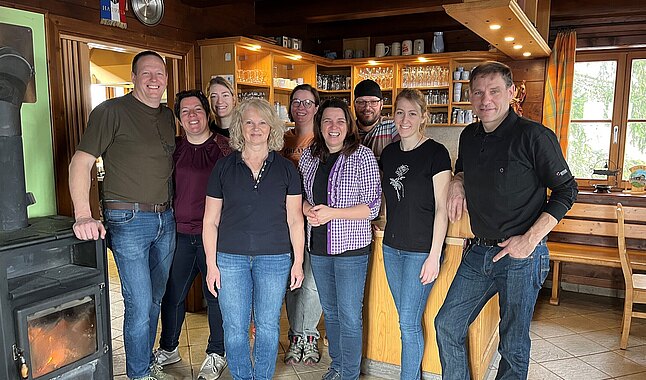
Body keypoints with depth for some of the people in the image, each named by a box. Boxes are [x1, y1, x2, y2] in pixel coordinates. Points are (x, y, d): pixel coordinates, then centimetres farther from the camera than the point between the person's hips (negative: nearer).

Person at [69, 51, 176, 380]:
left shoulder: (168, 117, 12)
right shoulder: (111, 111, -9)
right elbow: (81, 161, -13)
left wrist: (171, 207, 12)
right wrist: (83, 215, -23)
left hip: (165, 219, 7)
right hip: (129, 220, -6)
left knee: (155, 299, 16)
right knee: (139, 305, -3)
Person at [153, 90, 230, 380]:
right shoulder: (174, 148, 7)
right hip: (181, 233, 4)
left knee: (215, 295, 7)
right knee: (171, 293, 13)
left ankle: (216, 354, 27)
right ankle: (168, 348, 36)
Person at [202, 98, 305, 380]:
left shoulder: (285, 169, 3)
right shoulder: (223, 167, 2)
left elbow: (294, 220, 4)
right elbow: (210, 222, 4)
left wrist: (298, 262, 1)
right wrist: (211, 264, 0)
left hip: (274, 258, 0)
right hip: (230, 258, 0)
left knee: (268, 326, 10)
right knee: (234, 328, 6)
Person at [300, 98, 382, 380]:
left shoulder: (363, 156, -10)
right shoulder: (309, 156, 5)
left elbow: (373, 206, -11)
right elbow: (300, 195, 15)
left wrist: (332, 213, -21)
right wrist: (308, 210, -8)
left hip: (351, 248, -5)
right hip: (318, 246, 5)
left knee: (349, 317, 2)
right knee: (330, 312, 18)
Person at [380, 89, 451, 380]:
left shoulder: (436, 153, -10)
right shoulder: (389, 153, 8)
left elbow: (441, 208, -12)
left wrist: (434, 255, -15)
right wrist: (382, 225, 12)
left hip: (421, 250, -6)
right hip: (392, 247, 6)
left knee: (409, 323, -2)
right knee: (406, 320, 14)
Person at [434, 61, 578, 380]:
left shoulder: (534, 136, -13)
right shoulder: (469, 136, 6)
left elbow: (566, 190, -8)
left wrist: (530, 239, -16)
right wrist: (458, 182, 3)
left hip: (522, 257, -6)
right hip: (478, 252, 6)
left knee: (513, 346, 10)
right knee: (446, 325, 11)